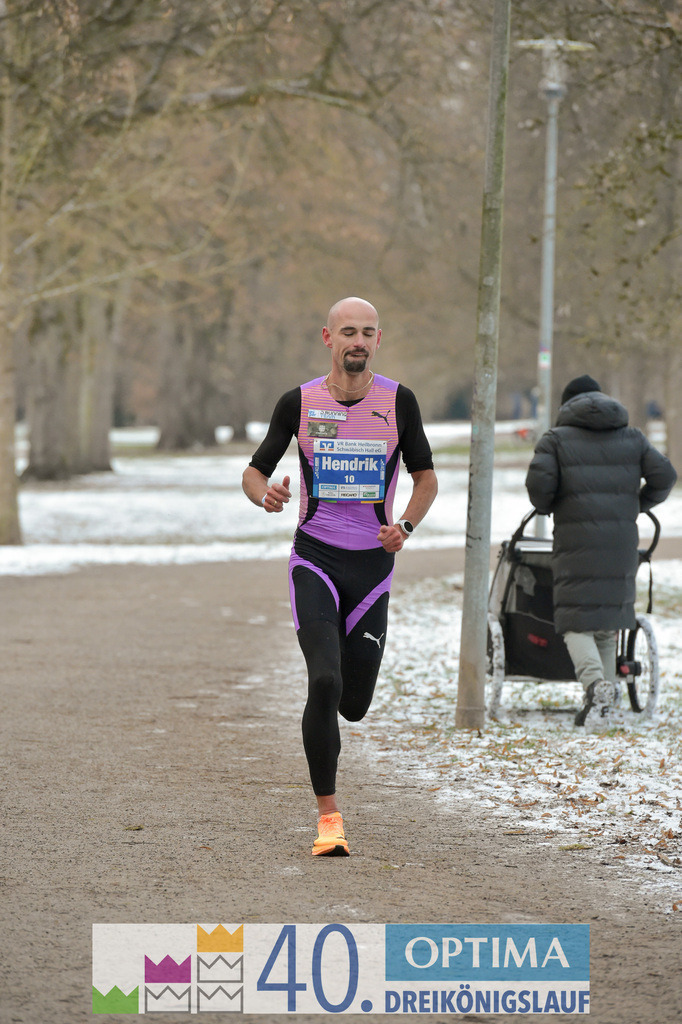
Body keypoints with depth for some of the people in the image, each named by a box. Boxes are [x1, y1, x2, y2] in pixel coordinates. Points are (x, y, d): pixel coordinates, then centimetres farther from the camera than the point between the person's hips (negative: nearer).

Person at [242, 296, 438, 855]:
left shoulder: (398, 401, 0)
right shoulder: (299, 403, -1)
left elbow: (426, 477, 12)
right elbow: (254, 472, 8)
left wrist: (405, 527, -7)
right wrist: (265, 494, -16)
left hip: (373, 564, 2)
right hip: (315, 558, -2)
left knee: (354, 703, 4)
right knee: (324, 682, -21)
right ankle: (328, 816, -13)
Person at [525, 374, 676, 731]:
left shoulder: (556, 439, 4)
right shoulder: (631, 438, 12)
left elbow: (538, 481, -10)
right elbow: (663, 474, 4)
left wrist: (547, 507, 10)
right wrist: (638, 505, 19)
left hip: (576, 540, -3)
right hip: (621, 538, 3)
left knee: (576, 622, -3)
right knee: (610, 612, 14)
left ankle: (595, 684, -28)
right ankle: (601, 695, 11)